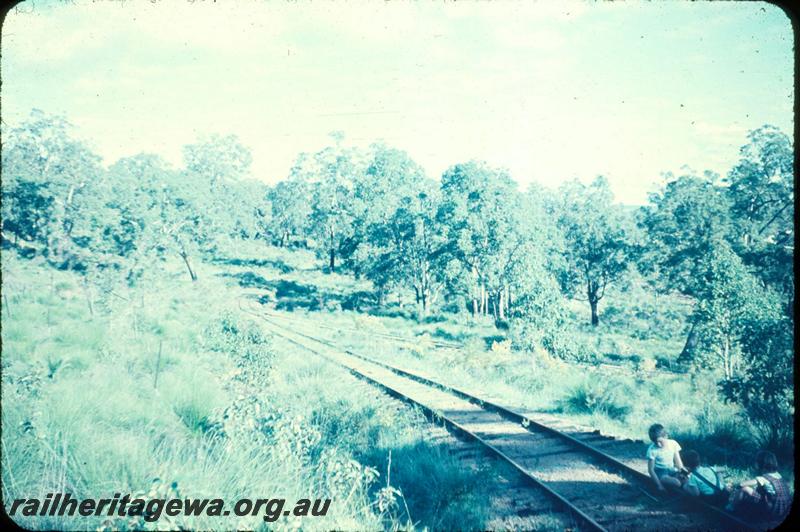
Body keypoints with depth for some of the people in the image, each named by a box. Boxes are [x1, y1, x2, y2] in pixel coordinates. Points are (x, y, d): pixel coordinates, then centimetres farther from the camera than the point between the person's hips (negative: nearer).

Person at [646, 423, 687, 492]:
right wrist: (659, 485, -17)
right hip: (660, 473, -5)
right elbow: (651, 469, -12)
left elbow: (678, 461, 3)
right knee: (677, 483, -31)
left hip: (672, 470, 5)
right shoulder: (652, 450, -15)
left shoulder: (673, 444, -4)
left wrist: (682, 470, -18)